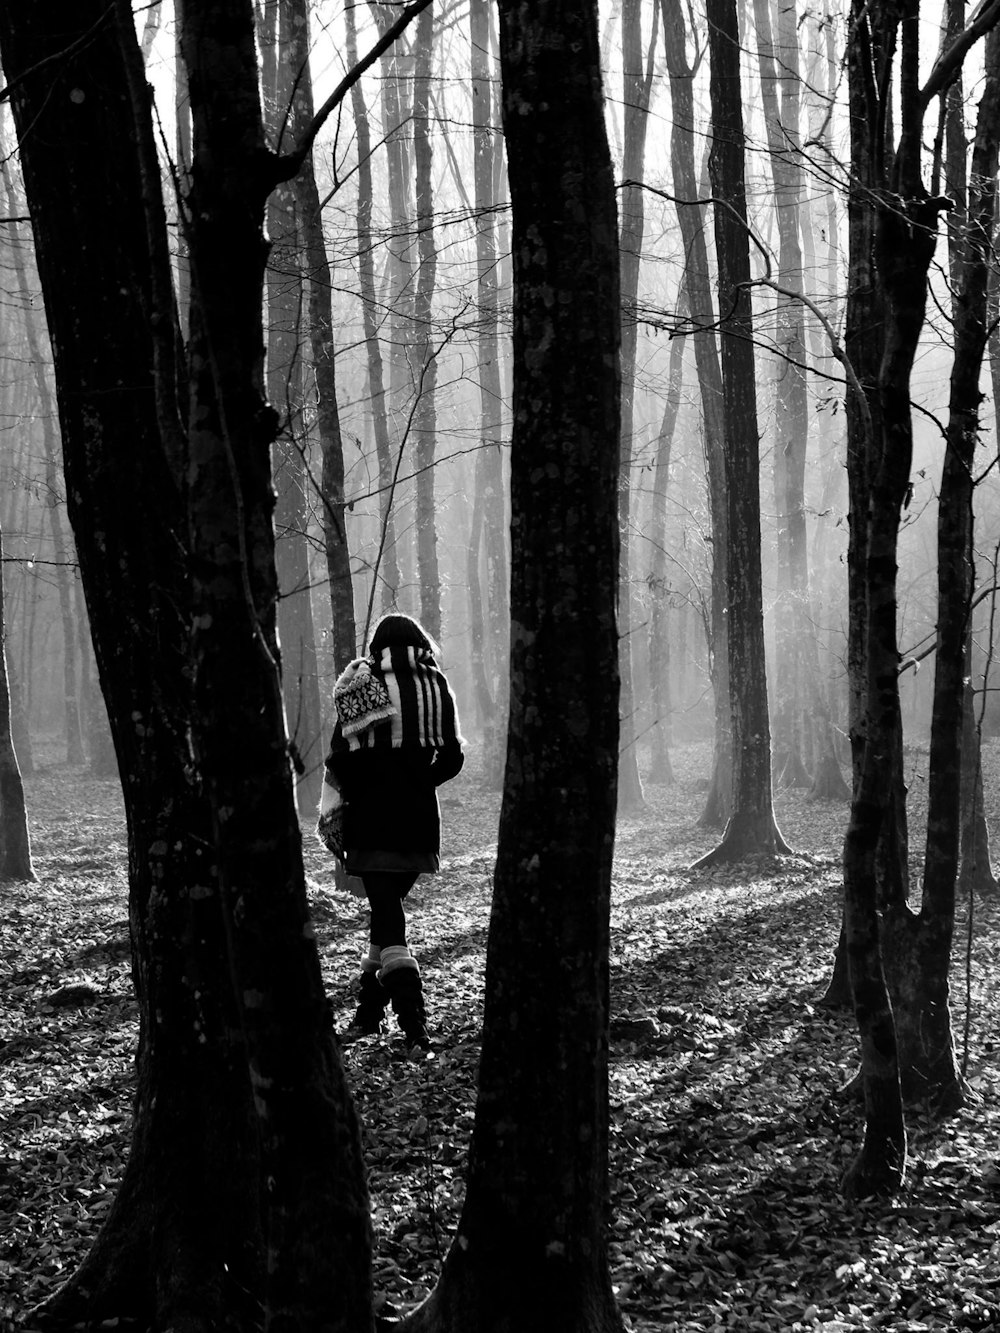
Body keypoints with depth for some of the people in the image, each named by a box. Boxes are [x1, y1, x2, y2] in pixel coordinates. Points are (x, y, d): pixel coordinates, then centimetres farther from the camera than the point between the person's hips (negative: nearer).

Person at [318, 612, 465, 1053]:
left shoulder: (360, 686, -3)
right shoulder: (435, 686, 5)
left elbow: (340, 760, -5)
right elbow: (451, 757, 7)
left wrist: (330, 811, 6)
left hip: (371, 822, -3)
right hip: (419, 821, 3)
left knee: (387, 916, -3)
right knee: (390, 907, 17)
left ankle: (415, 1027, -14)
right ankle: (369, 1008, 24)